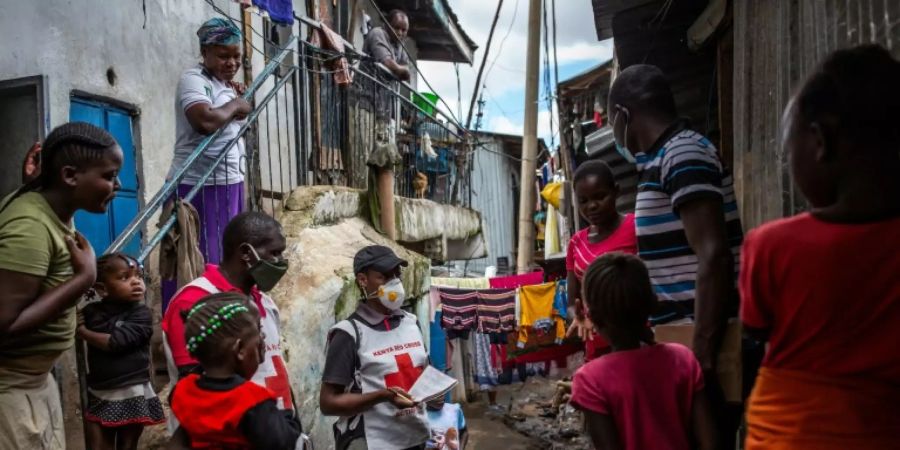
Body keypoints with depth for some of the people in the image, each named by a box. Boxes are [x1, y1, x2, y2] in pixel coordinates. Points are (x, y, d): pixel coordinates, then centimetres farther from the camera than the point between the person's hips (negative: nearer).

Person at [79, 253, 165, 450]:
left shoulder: (141, 313, -11)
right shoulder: (92, 311, 2)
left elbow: (115, 342, -20)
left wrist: (82, 331, -9)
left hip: (131, 395, -3)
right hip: (98, 394, 3)